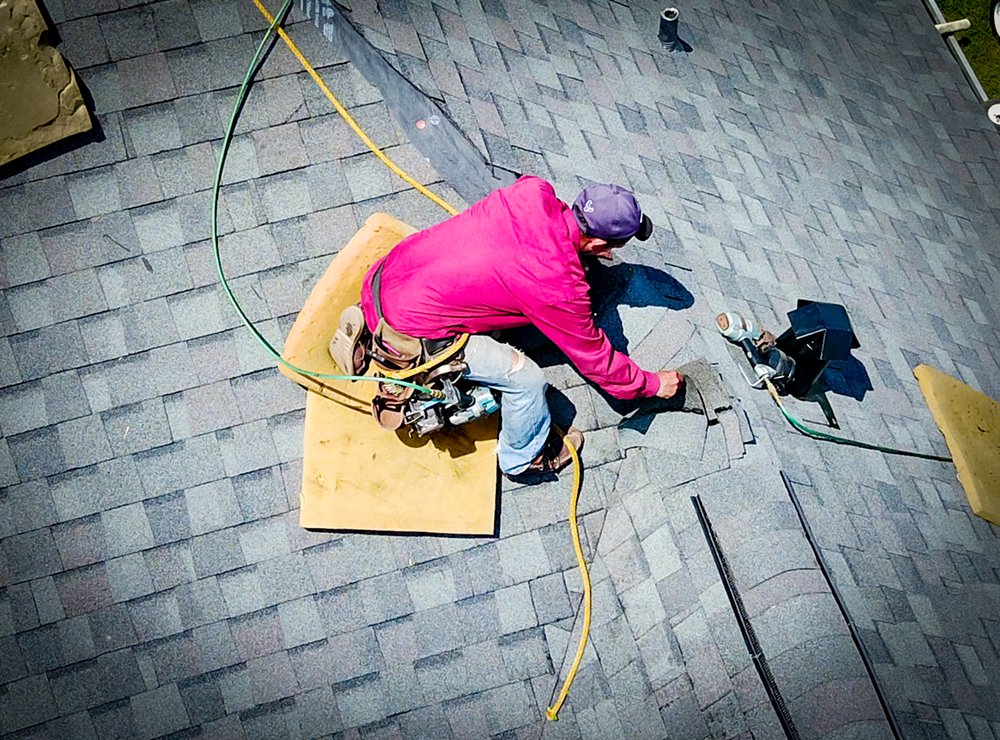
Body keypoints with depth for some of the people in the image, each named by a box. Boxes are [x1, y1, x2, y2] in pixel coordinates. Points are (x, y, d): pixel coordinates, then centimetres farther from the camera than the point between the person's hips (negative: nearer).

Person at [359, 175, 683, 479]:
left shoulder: (532, 192, -8)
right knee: (526, 378, -2)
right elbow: (593, 358, -8)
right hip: (410, 326, -8)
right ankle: (525, 458, 25)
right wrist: (653, 384, 6)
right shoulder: (558, 288, -24)